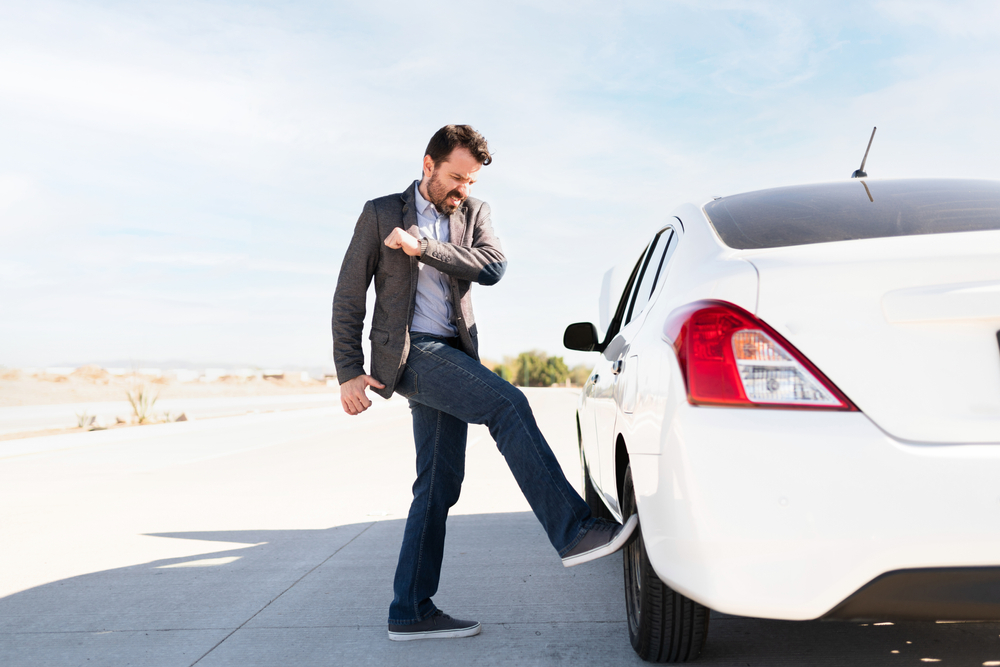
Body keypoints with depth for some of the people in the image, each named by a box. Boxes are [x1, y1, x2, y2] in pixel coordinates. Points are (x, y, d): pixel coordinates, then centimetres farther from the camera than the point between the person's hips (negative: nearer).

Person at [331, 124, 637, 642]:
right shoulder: (381, 214, 4)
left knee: (439, 485, 5)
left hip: (450, 357, 6)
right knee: (509, 405, -26)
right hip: (409, 350, -6)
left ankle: (411, 613, 13)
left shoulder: (474, 212, 14)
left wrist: (421, 246, -14)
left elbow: (493, 267, -6)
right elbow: (348, 297, 2)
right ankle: (573, 531, -27)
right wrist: (349, 372, -6)